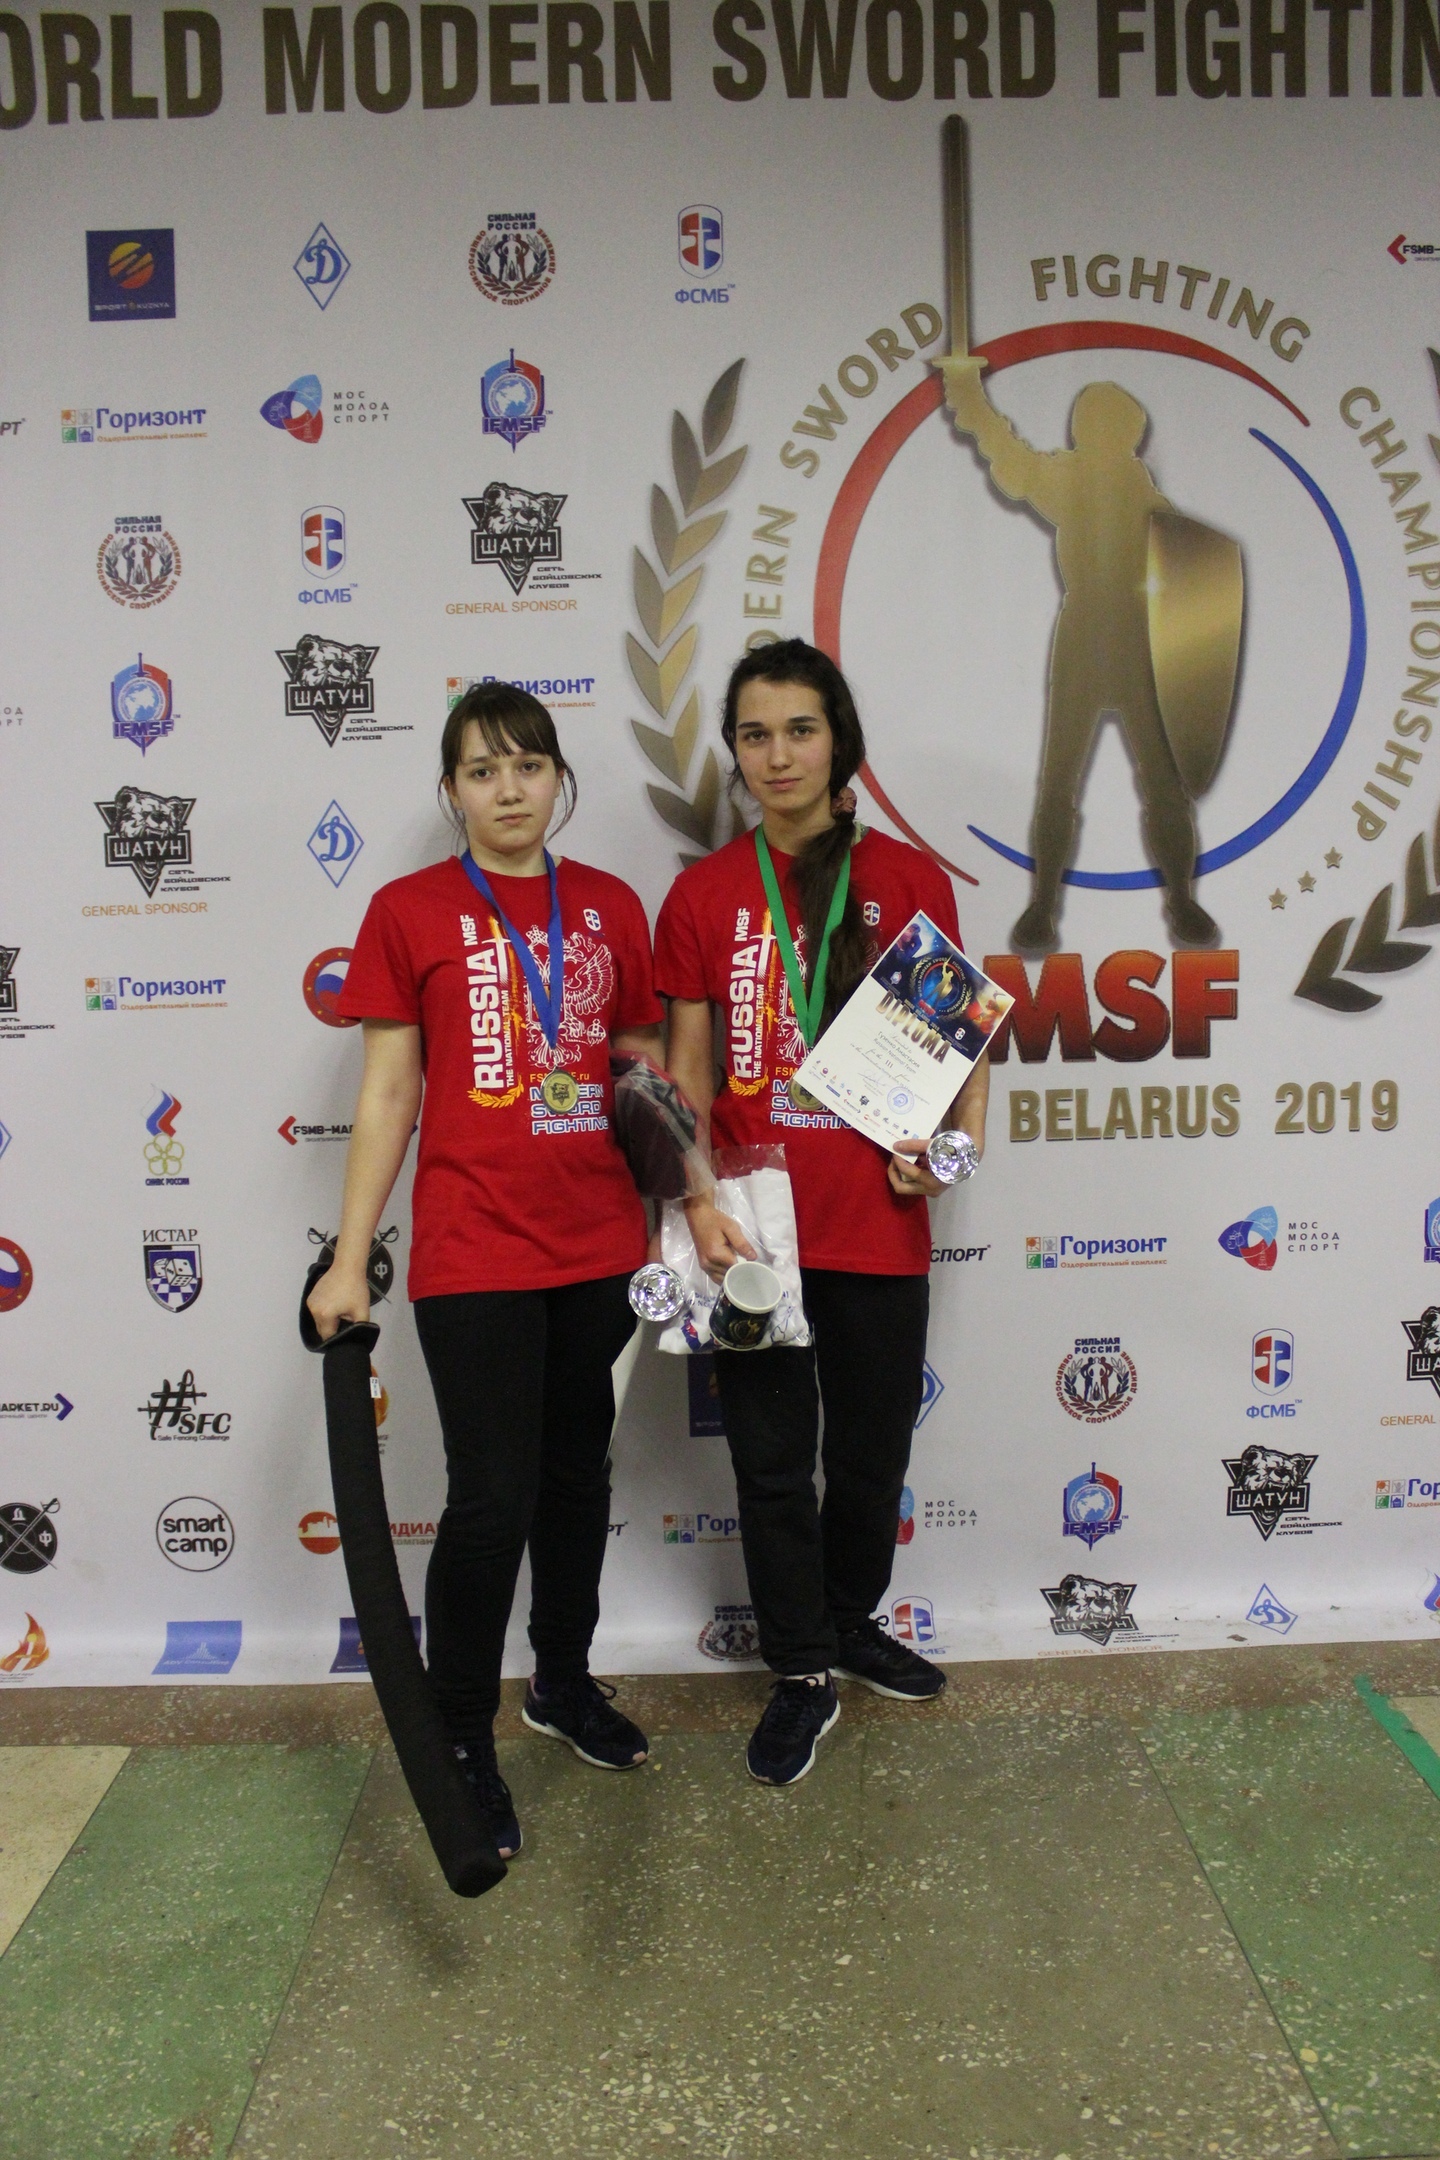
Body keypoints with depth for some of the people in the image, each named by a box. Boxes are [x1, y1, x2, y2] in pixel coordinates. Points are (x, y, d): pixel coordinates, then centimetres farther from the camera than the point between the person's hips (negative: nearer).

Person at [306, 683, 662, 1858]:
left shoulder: (612, 906, 8)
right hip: (474, 1252, -4)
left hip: (598, 1243, 4)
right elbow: (388, 1094, -1)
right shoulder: (410, 910, -2)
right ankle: (458, 1740, 17)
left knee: (579, 1469, 17)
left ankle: (566, 1679, 38)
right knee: (492, 1497, -4)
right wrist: (349, 1262, -4)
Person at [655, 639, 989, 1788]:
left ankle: (852, 1621, 43)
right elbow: (687, 1072, 2)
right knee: (772, 1458, 9)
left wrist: (950, 1138, -11)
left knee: (873, 1449, 16)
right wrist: (699, 1201, -10)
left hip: (878, 1226, 1)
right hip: (755, 1227, 0)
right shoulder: (703, 894, 1)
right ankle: (804, 1675, 29)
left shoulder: (909, 879, 1)